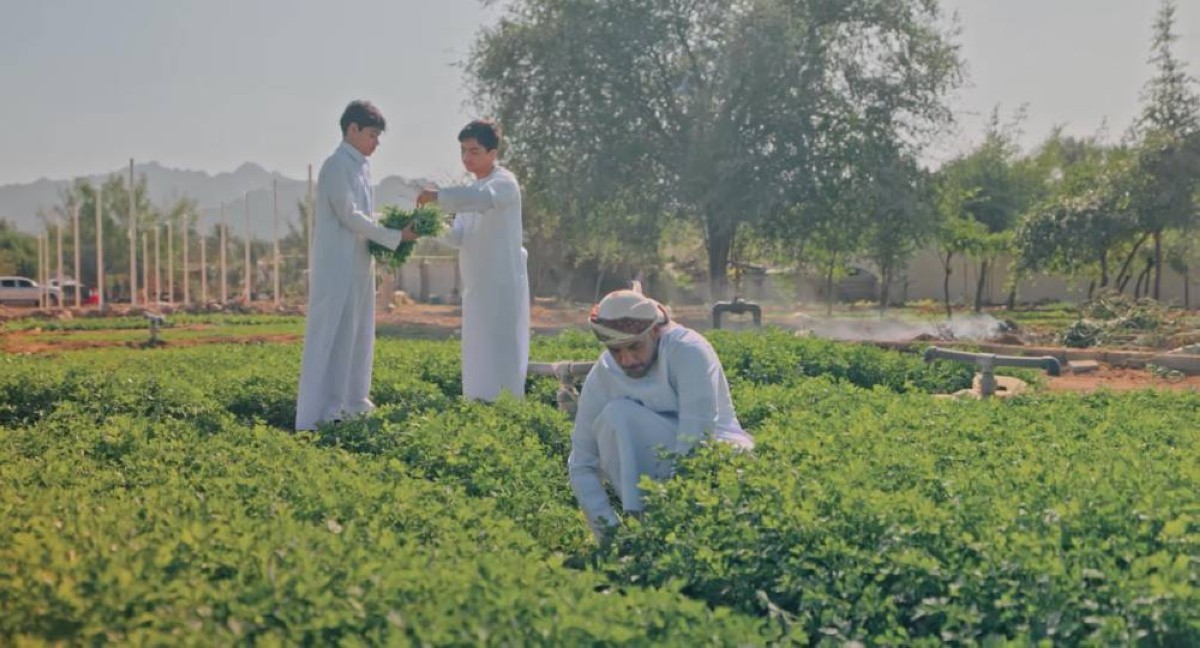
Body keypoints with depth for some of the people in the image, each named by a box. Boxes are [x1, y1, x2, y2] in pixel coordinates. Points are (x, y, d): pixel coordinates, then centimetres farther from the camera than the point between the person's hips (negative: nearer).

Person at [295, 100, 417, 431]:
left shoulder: (361, 166, 15)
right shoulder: (338, 165, -12)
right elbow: (349, 216, -17)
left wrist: (389, 234, 3)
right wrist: (395, 236, -14)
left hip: (358, 264, 9)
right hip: (338, 266, -9)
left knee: (358, 335, 13)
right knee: (332, 336, -7)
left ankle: (352, 402, 22)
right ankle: (321, 413, -4)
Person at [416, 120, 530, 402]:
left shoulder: (504, 182, -10)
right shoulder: (471, 189, 16)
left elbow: (482, 197, -34)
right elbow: (460, 236, 8)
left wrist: (437, 196, -36)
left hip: (503, 283, -9)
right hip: (476, 284, 9)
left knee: (503, 351, -7)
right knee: (478, 353, 11)